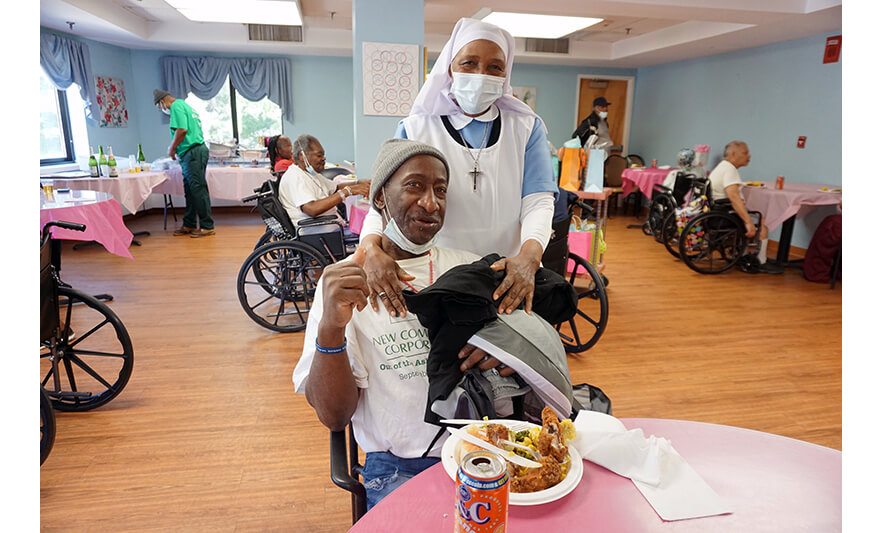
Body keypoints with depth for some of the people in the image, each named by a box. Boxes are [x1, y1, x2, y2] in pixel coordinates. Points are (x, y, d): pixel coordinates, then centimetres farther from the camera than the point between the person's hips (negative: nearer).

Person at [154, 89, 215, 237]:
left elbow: (182, 130, -20)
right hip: (197, 149, 10)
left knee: (198, 189, -8)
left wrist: (172, 148, -7)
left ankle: (207, 226, -4)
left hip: (193, 152, -10)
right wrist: (175, 148, 23)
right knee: (190, 190, 13)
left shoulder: (176, 106, -8)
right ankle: (189, 225, 19)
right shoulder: (184, 105, 23)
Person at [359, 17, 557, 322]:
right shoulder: (414, 130, 0)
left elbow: (538, 202, -7)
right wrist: (371, 248, -33)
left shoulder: (527, 128, 4)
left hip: (510, 279, 2)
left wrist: (529, 256, -28)